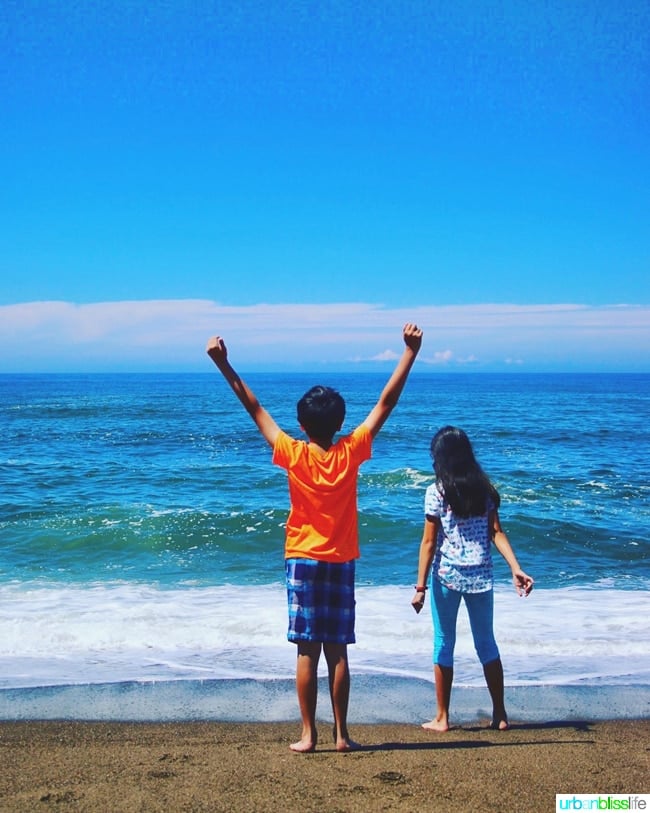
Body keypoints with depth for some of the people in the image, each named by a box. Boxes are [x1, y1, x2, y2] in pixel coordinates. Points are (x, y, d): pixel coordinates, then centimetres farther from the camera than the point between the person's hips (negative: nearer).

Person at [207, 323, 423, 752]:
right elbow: (386, 402, -4)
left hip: (303, 560, -1)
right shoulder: (351, 453, -6)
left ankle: (309, 734, 6)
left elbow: (255, 408, -5)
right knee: (337, 652, 6)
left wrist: (223, 364, -1)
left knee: (308, 652, 3)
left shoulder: (293, 455, -8)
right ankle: (342, 734, 11)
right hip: (341, 562, 1)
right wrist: (410, 351, -2)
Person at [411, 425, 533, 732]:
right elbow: (497, 533, -3)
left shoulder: (437, 491, -9)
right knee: (487, 643, 15)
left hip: (446, 575, -4)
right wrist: (516, 569, -2)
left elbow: (429, 542, -10)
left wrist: (421, 586, -9)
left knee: (444, 644, 8)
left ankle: (442, 718, 14)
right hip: (480, 576, 4)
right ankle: (500, 714, 21)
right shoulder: (484, 488, 4)